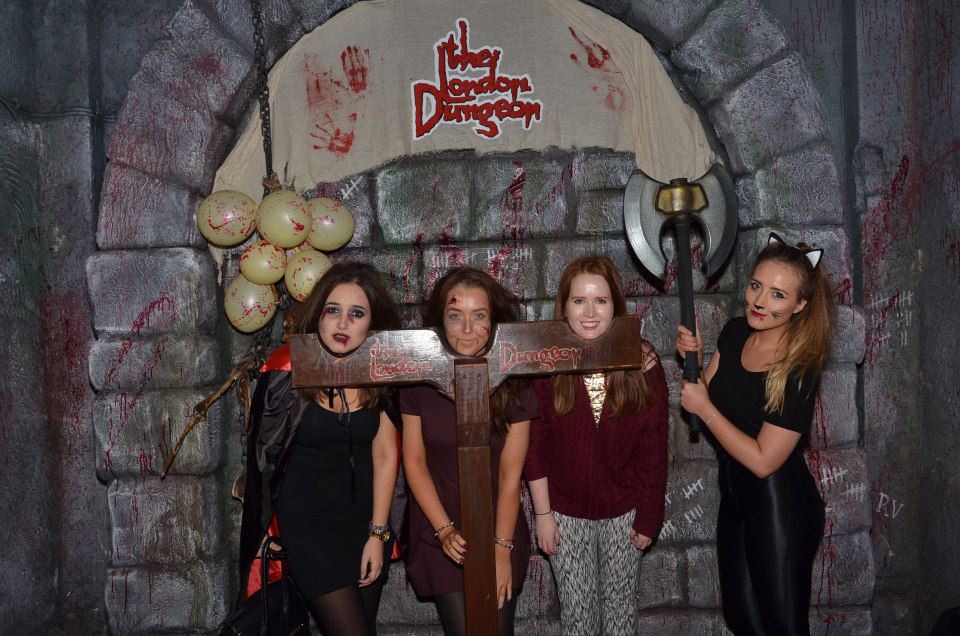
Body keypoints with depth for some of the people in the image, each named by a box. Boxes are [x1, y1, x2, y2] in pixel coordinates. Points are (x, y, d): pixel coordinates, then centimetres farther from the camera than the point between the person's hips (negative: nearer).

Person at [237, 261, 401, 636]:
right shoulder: (289, 375, -15)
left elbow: (385, 455, -2)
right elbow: (265, 451, -2)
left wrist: (378, 533, -4)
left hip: (365, 522, 4)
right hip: (307, 527, -4)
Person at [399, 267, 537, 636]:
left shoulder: (513, 383, -10)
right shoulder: (419, 380, -10)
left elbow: (510, 473, -9)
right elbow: (414, 462, -5)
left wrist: (502, 549, -10)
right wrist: (445, 530, -10)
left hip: (499, 528, 1)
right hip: (438, 532, 0)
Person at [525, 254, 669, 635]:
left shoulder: (642, 364, -12)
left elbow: (653, 447, -7)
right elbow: (535, 445, -8)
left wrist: (648, 517, -4)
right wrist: (542, 513, -5)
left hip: (624, 512, 1)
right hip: (567, 513, 0)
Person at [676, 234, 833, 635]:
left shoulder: (798, 372, -24)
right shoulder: (735, 333, -4)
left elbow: (763, 461, -24)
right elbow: (706, 393, 9)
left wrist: (704, 408, -19)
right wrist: (695, 356, -9)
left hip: (781, 508, -7)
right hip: (735, 498, 7)